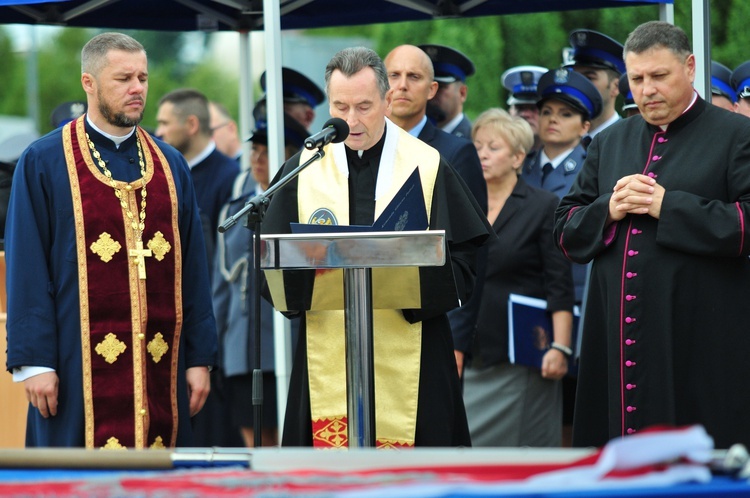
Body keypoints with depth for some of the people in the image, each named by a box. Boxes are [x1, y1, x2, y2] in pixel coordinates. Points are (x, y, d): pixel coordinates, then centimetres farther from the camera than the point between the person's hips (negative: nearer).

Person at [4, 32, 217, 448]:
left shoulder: (171, 166, 13)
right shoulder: (43, 164, 0)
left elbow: (193, 268, 11)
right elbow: (27, 269, -4)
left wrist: (200, 358, 5)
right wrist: (34, 362, -11)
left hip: (160, 364, 4)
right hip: (81, 364, -4)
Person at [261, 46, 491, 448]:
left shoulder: (427, 168, 4)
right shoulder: (303, 170, 8)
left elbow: (461, 259, 0)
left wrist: (411, 278, -18)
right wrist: (306, 268, -15)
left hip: (407, 364, -1)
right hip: (327, 362, 1)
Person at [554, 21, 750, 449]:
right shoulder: (610, 144, 18)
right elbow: (566, 230, 16)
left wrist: (668, 206, -14)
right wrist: (608, 210, -5)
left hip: (700, 345, -5)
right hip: (618, 343, 5)